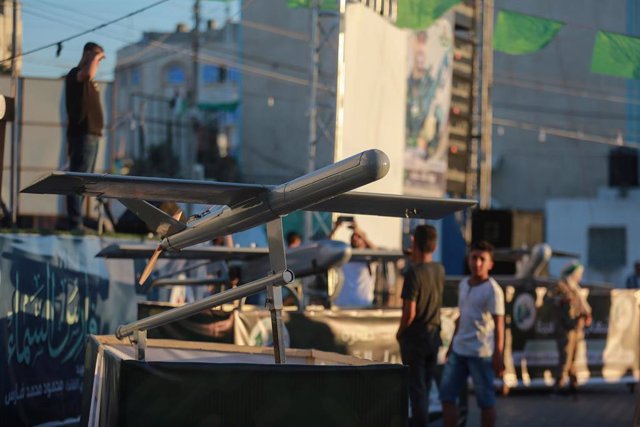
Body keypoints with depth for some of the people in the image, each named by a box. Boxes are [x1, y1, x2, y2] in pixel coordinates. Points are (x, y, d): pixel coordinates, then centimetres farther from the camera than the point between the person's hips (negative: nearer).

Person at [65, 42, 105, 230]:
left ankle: (76, 222, 16)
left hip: (90, 135, 10)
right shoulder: (75, 74, -9)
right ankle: (75, 224, -18)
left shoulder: (85, 80, 22)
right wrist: (96, 57, -17)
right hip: (83, 135, -10)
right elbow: (88, 73, -32)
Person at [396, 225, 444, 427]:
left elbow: (410, 312, -23)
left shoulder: (413, 273, -20)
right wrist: (415, 261, 11)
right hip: (434, 334, 6)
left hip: (415, 335, -6)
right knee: (426, 384, 19)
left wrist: (400, 333, -5)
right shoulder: (439, 270, -1)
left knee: (417, 387, 1)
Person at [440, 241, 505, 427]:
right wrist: (451, 345, 21)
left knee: (485, 400, 2)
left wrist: (498, 355, -18)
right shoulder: (463, 284, 11)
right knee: (446, 394, 7)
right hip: (459, 351, 8)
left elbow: (499, 324, -13)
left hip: (481, 353, -7)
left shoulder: (492, 290, -11)